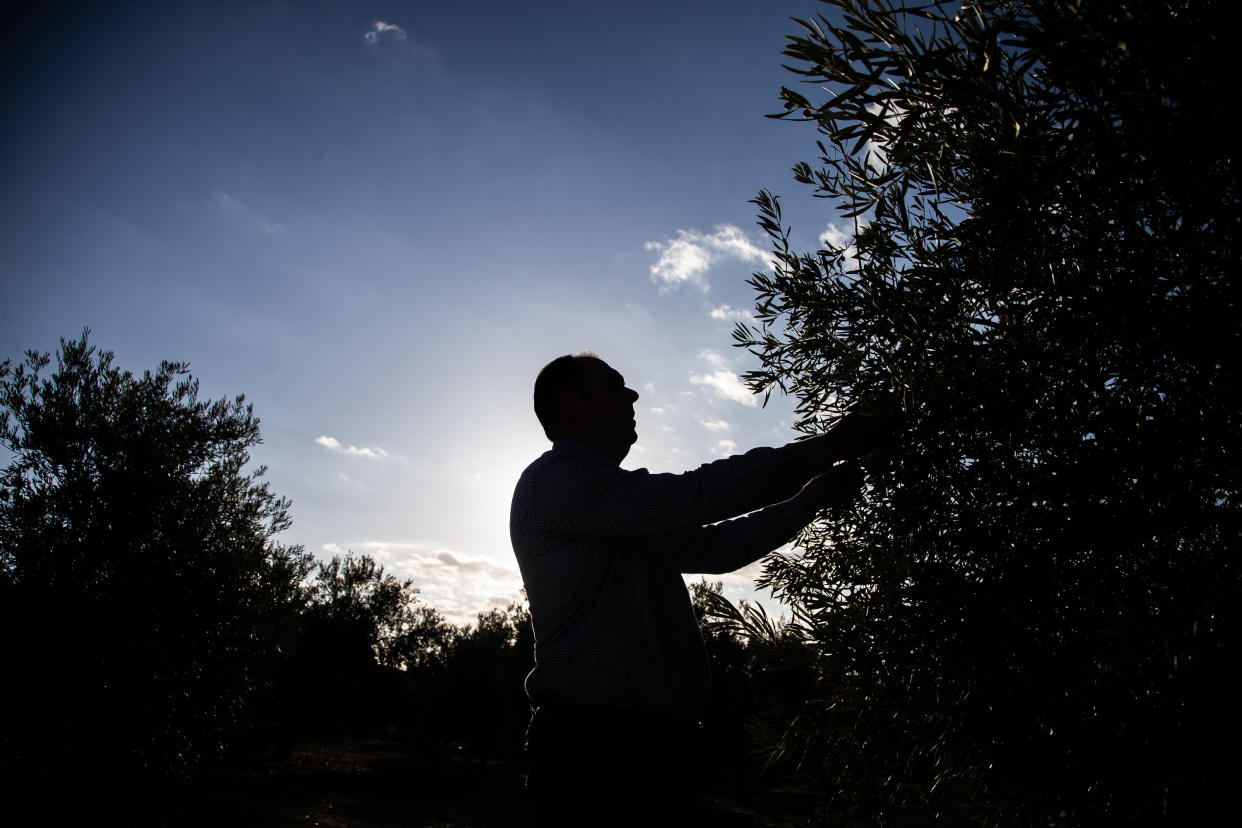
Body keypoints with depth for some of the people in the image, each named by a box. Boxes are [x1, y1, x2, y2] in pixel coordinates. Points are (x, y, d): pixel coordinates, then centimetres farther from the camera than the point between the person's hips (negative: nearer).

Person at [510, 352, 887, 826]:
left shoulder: (619, 514, 20)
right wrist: (824, 449, -13)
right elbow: (692, 495, -19)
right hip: (600, 745, -9)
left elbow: (711, 546, 22)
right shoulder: (553, 478, -12)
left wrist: (806, 501, 15)